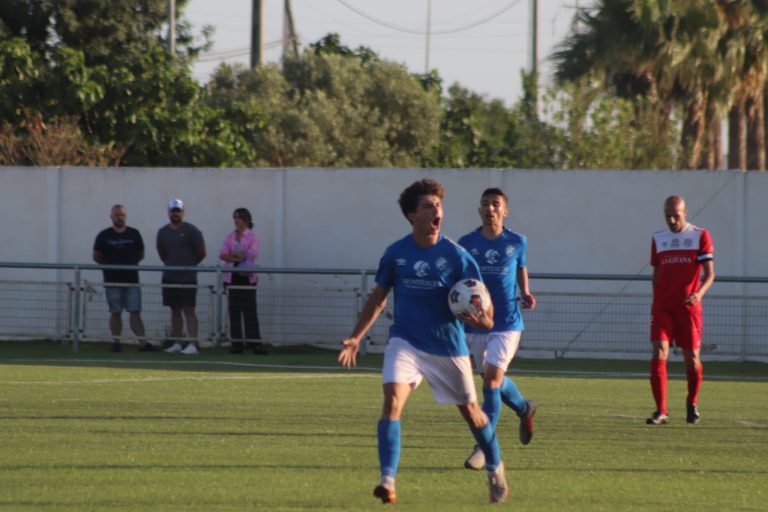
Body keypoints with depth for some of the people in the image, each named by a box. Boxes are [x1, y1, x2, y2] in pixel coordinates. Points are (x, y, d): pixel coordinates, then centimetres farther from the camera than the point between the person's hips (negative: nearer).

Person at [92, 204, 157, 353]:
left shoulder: (134, 234, 6)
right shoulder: (104, 236, 1)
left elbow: (141, 255, 13)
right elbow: (96, 257, 6)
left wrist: (128, 263, 3)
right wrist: (110, 265, 2)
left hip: (131, 279, 1)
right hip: (112, 280, -1)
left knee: (135, 312, -3)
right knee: (115, 313, 3)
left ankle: (143, 343, -7)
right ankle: (116, 342, 9)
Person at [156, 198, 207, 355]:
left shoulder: (191, 231, -5)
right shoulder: (163, 232, 10)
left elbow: (201, 253, -1)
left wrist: (188, 265, 9)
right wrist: (173, 265, 13)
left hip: (187, 278, -5)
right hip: (169, 277, 5)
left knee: (188, 310, -10)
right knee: (175, 311, 8)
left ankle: (193, 344, -13)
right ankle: (176, 343, 11)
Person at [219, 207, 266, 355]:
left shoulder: (253, 237, 3)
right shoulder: (230, 237, 13)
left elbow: (252, 254, -13)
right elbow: (222, 255, 0)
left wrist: (233, 253, -7)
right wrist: (237, 258, -16)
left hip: (247, 277, -4)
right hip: (232, 276, 4)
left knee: (250, 310, -7)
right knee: (234, 310, 1)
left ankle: (255, 343, -8)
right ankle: (236, 344, 3)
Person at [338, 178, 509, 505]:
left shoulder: (456, 256, -9)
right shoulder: (395, 254, -3)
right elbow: (378, 298, 10)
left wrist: (484, 319, -30)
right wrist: (356, 338, 7)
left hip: (448, 344, 0)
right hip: (405, 341, 0)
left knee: (470, 411, 11)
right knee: (393, 399, -22)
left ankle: (495, 470, 36)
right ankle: (387, 480, -24)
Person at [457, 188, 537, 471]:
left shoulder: (517, 242, 0)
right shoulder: (466, 243, -1)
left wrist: (526, 295, 0)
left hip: (507, 323, -3)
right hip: (475, 323, 3)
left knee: (492, 378, -15)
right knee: (494, 381, 14)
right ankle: (525, 408, 47)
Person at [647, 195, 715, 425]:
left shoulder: (700, 236, 0)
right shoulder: (658, 239, 11)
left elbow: (709, 273, -5)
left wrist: (699, 293, -23)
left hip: (688, 307, -2)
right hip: (662, 308, 2)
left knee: (692, 358, 4)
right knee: (659, 356, -12)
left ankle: (692, 405, 27)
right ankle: (661, 411, -12)